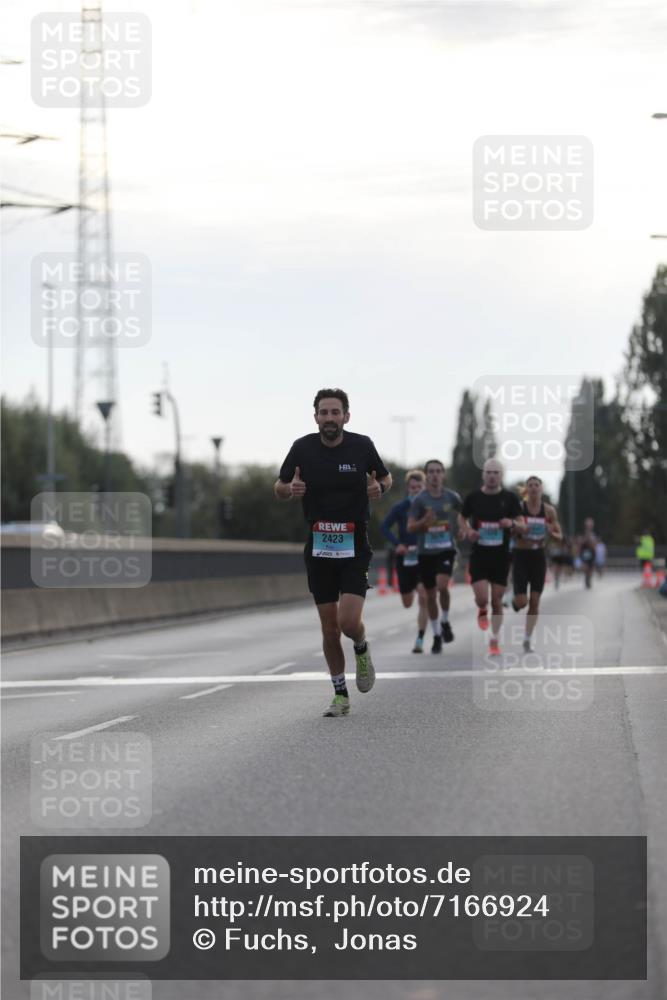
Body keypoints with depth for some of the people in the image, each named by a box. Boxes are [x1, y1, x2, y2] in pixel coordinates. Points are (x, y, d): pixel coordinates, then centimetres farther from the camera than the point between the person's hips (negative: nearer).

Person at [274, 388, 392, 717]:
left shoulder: (362, 446, -5)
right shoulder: (303, 448, -4)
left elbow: (386, 477, 12)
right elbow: (278, 488, 8)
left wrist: (380, 487, -12)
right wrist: (290, 488, -15)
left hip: (355, 547, -1)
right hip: (318, 547, 2)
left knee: (348, 621, -15)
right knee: (329, 629, 5)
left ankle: (362, 649, 20)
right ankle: (340, 695, 19)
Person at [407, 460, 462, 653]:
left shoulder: (452, 497, 0)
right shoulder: (420, 499, -3)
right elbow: (410, 527, -5)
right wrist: (424, 522, -22)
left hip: (446, 549, -1)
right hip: (426, 552, 1)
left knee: (442, 586, -24)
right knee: (430, 595, 8)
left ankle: (445, 622, 1)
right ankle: (436, 635, 22)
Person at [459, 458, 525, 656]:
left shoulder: (510, 498, -1)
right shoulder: (473, 497, 0)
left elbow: (522, 527, 0)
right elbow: (462, 518, 16)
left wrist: (512, 523, -23)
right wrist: (468, 531, -5)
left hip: (501, 556, 0)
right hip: (478, 555, 0)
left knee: (497, 601, 3)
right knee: (482, 598, -14)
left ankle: (494, 641, 17)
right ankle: (482, 611, 24)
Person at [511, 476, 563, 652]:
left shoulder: (549, 511, 0)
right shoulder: (518, 507, -7)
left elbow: (560, 537, 7)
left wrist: (552, 533, -15)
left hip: (539, 556, 2)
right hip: (521, 556, -2)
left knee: (534, 601, 3)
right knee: (522, 601, -10)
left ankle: (527, 641, 12)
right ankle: (514, 601, 28)